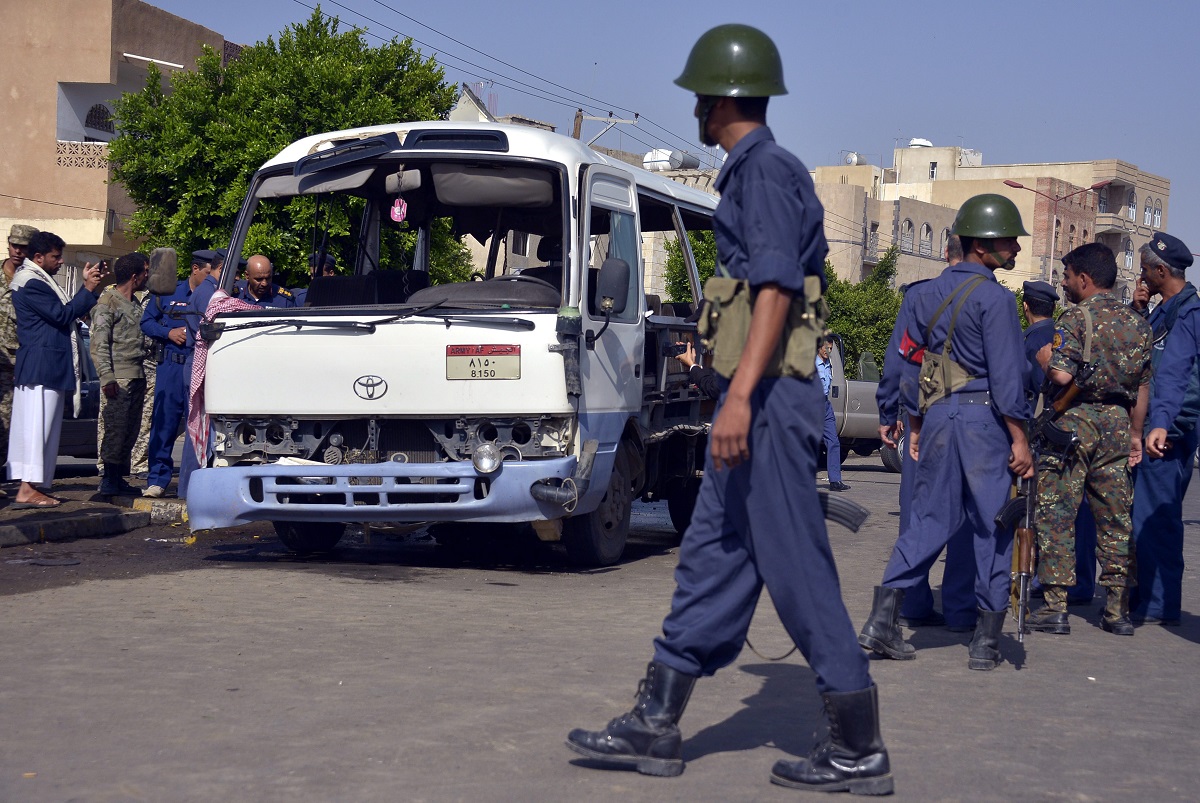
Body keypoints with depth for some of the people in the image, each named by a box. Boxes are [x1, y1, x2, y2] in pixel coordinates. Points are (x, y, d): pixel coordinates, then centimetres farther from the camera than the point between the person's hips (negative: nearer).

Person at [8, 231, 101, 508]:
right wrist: (88, 289, -10)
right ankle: (27, 490, -15)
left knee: (40, 426, 9)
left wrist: (88, 286, 14)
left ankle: (30, 487, 10)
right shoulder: (30, 283, -13)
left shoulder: (41, 281, 20)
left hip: (48, 367, 11)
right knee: (37, 424, -12)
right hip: (42, 367, -11)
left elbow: (65, 312, 22)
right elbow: (62, 315, -16)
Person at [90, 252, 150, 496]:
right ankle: (108, 478, -6)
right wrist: (107, 377, -19)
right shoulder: (108, 303, -6)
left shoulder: (135, 304, 20)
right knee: (114, 427, -9)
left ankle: (119, 478, 13)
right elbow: (99, 344, -12)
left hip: (137, 376, 8)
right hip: (118, 377, -8)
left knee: (130, 430, 8)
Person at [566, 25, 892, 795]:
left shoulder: (765, 170, -10)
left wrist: (740, 395, -26)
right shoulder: (755, 171, 20)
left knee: (797, 569, -6)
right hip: (761, 398, 11)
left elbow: (777, 288, -20)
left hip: (768, 396, -10)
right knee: (711, 559, 11)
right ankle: (656, 726, 17)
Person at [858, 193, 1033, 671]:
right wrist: (1019, 438, -12)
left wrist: (915, 427, 20)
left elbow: (911, 364, 15)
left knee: (927, 519, 10)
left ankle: (882, 620, 2)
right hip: (983, 417, -6)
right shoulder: (994, 298, -10)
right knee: (992, 527, 1)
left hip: (937, 416, 6)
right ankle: (985, 642, 4)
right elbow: (1006, 374, -14)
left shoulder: (927, 295, 13)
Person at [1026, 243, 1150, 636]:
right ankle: (1118, 609, 10)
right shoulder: (1137, 323, 11)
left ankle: (1055, 607, -4)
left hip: (1075, 420, -6)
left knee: (1057, 514, -2)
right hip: (1117, 423, 6)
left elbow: (1061, 374, -20)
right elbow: (1142, 387, 13)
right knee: (1115, 517, 9)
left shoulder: (1076, 318, -10)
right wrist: (1135, 434, 19)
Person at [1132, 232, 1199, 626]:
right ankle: (1144, 598, 23)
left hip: (1167, 440, -10)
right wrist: (1136, 311, 9)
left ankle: (1159, 607, 2)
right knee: (1144, 519, 14)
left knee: (1154, 520, -5)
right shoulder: (1162, 312, 16)